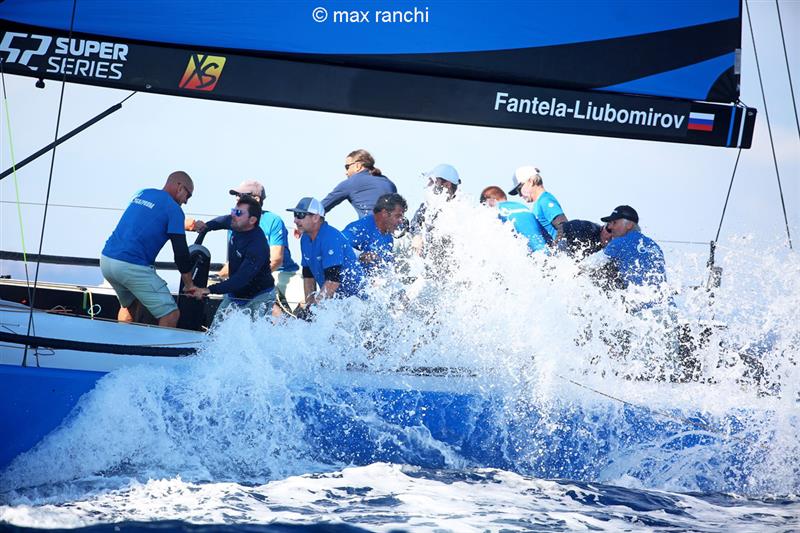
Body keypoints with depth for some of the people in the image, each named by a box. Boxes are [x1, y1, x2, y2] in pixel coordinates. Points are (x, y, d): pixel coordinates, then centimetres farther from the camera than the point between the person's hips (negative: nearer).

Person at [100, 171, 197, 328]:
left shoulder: (142, 193, 18)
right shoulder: (173, 208, -3)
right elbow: (180, 252, -6)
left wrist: (185, 226, 44)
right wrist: (189, 285, 5)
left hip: (106, 260, 8)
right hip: (132, 267, -8)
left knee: (128, 304, 31)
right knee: (171, 314, -5)